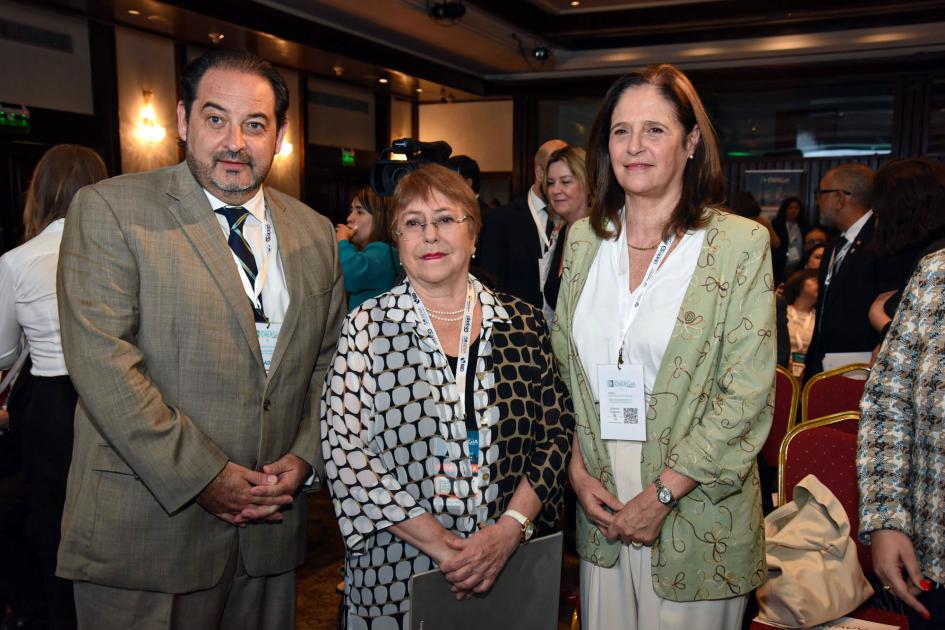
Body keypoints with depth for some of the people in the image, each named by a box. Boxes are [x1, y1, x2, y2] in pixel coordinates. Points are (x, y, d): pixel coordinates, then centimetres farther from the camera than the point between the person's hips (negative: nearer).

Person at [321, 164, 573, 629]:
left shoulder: (523, 324, 0)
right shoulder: (367, 327, -5)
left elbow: (557, 433, 1)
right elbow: (344, 450, -11)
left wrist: (511, 528, -13)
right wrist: (437, 541, -17)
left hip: (510, 565, 2)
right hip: (394, 570, -1)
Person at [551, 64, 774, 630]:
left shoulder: (740, 243, -9)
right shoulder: (585, 238, 4)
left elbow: (747, 397, -12)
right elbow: (562, 366, 7)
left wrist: (661, 495, -14)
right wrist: (576, 471, -3)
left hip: (696, 518, -3)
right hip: (600, 508, 4)